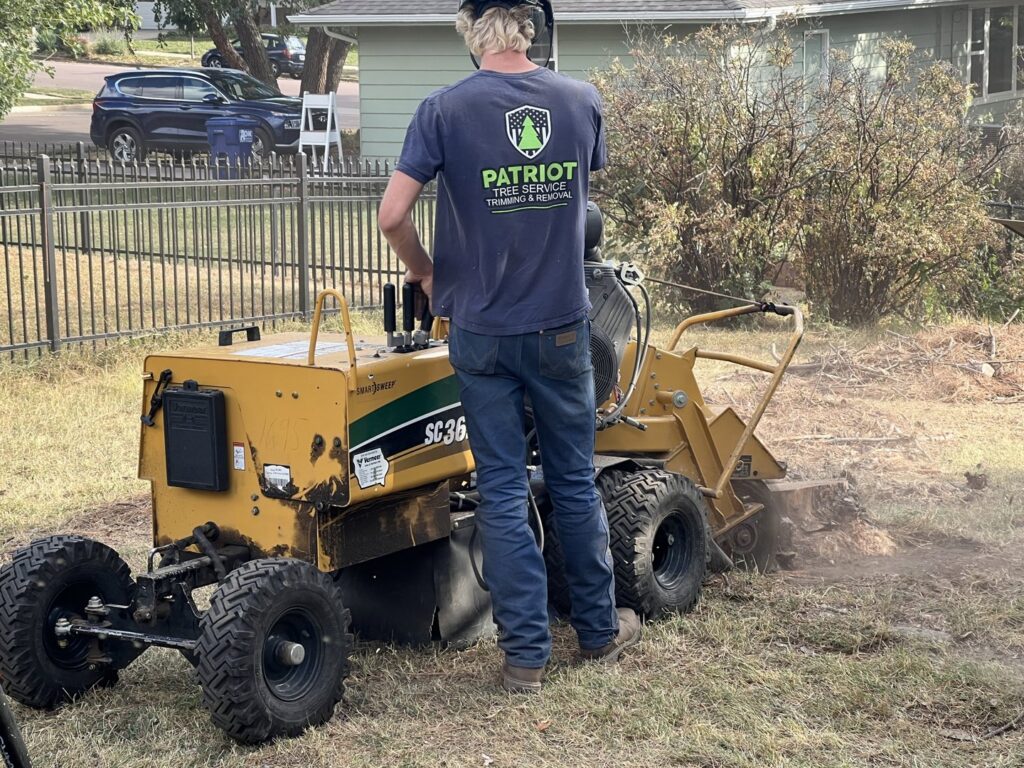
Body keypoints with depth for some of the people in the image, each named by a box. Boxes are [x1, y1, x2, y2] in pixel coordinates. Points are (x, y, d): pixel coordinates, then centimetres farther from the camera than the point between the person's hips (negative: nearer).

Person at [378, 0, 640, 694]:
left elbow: (393, 216, -15)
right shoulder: (582, 101, -1)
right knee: (575, 481, 15)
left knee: (504, 492, 5)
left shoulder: (446, 110, -11)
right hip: (562, 323, 2)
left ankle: (526, 654, 10)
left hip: (484, 329, -2)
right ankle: (600, 629, 29)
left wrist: (426, 273, 4)